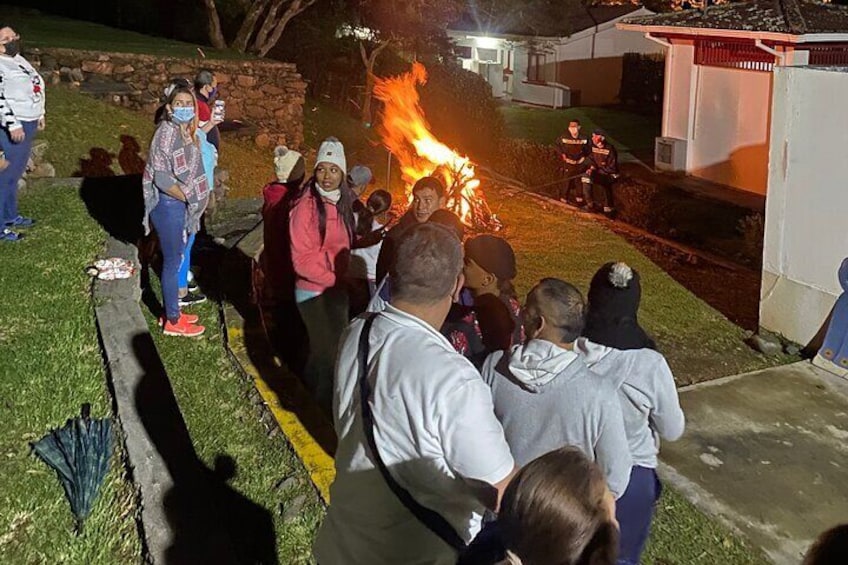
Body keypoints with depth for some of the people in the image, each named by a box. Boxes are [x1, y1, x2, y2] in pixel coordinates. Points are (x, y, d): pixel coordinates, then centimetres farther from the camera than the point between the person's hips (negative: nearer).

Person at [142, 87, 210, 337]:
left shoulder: (186, 132, 8)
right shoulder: (167, 132, -19)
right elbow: (161, 176, -23)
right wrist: (188, 198, -14)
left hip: (179, 205, 9)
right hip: (169, 206, -9)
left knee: (175, 259, 18)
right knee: (172, 262, 2)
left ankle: (172, 311, 32)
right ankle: (172, 321, 15)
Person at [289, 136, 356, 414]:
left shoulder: (342, 202, 2)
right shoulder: (306, 206, -19)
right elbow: (302, 260, -19)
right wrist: (333, 279, -18)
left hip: (338, 289, 7)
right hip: (313, 292, -7)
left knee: (336, 347, 18)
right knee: (325, 352, 4)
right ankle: (321, 408, 25)